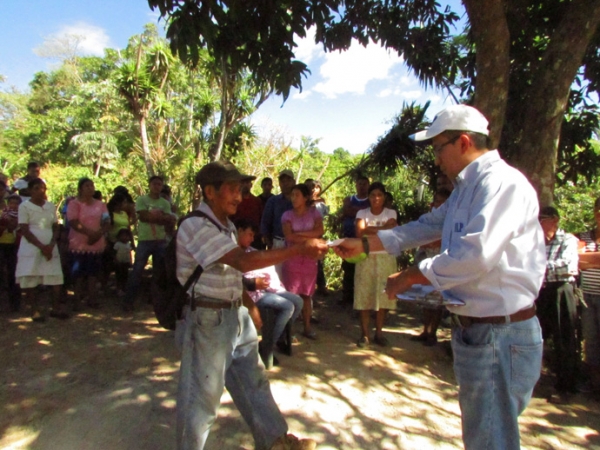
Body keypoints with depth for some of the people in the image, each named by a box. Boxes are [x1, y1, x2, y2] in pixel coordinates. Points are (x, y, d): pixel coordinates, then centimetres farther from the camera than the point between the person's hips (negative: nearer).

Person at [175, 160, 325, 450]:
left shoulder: (225, 224, 10)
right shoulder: (196, 225, -20)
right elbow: (243, 261, -31)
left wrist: (249, 304, 17)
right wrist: (299, 250, -32)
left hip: (236, 315, 9)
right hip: (207, 319, -9)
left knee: (254, 382, 18)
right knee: (201, 394, 6)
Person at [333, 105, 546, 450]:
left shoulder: (502, 182, -18)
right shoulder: (467, 188, 15)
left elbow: (476, 254, -30)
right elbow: (427, 226, 19)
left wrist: (409, 278, -18)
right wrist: (363, 245, 14)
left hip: (501, 335, -10)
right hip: (475, 328, 10)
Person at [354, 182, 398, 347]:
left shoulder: (391, 213, 4)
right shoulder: (362, 213, 4)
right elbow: (360, 233, -13)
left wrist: (369, 229, -12)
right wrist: (382, 229, -13)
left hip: (385, 258, 0)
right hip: (366, 258, 0)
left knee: (383, 296, 4)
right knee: (364, 295, -1)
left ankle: (379, 333, 16)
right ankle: (364, 333, 8)